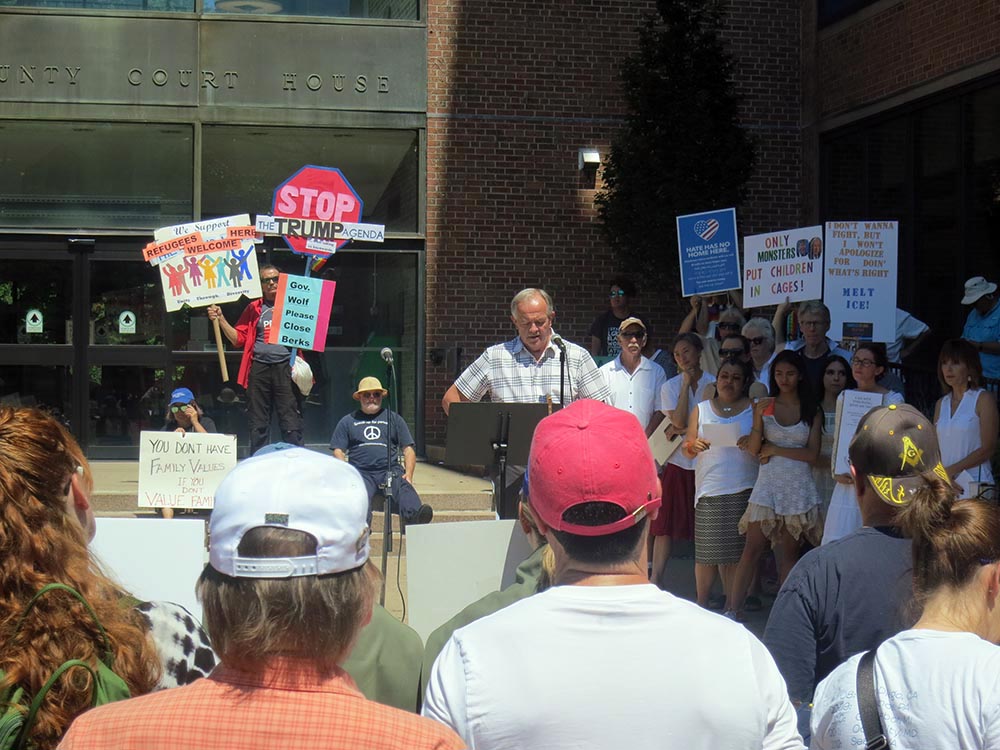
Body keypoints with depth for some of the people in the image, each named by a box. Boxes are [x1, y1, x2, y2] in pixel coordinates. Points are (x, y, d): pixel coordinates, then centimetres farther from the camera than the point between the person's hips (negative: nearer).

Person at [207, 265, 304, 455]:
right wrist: (220, 319, 3)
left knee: (291, 424, -7)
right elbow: (238, 338, 12)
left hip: (285, 368, -2)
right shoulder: (254, 309, 17)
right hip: (259, 369, 2)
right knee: (258, 425, 5)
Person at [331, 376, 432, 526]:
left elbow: (408, 449, 18)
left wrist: (408, 474, -2)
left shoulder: (393, 418, 23)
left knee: (404, 488, -34)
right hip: (361, 472, -1)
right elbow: (338, 451, 14)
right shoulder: (348, 421, 22)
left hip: (390, 470, 1)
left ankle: (414, 515, -63)